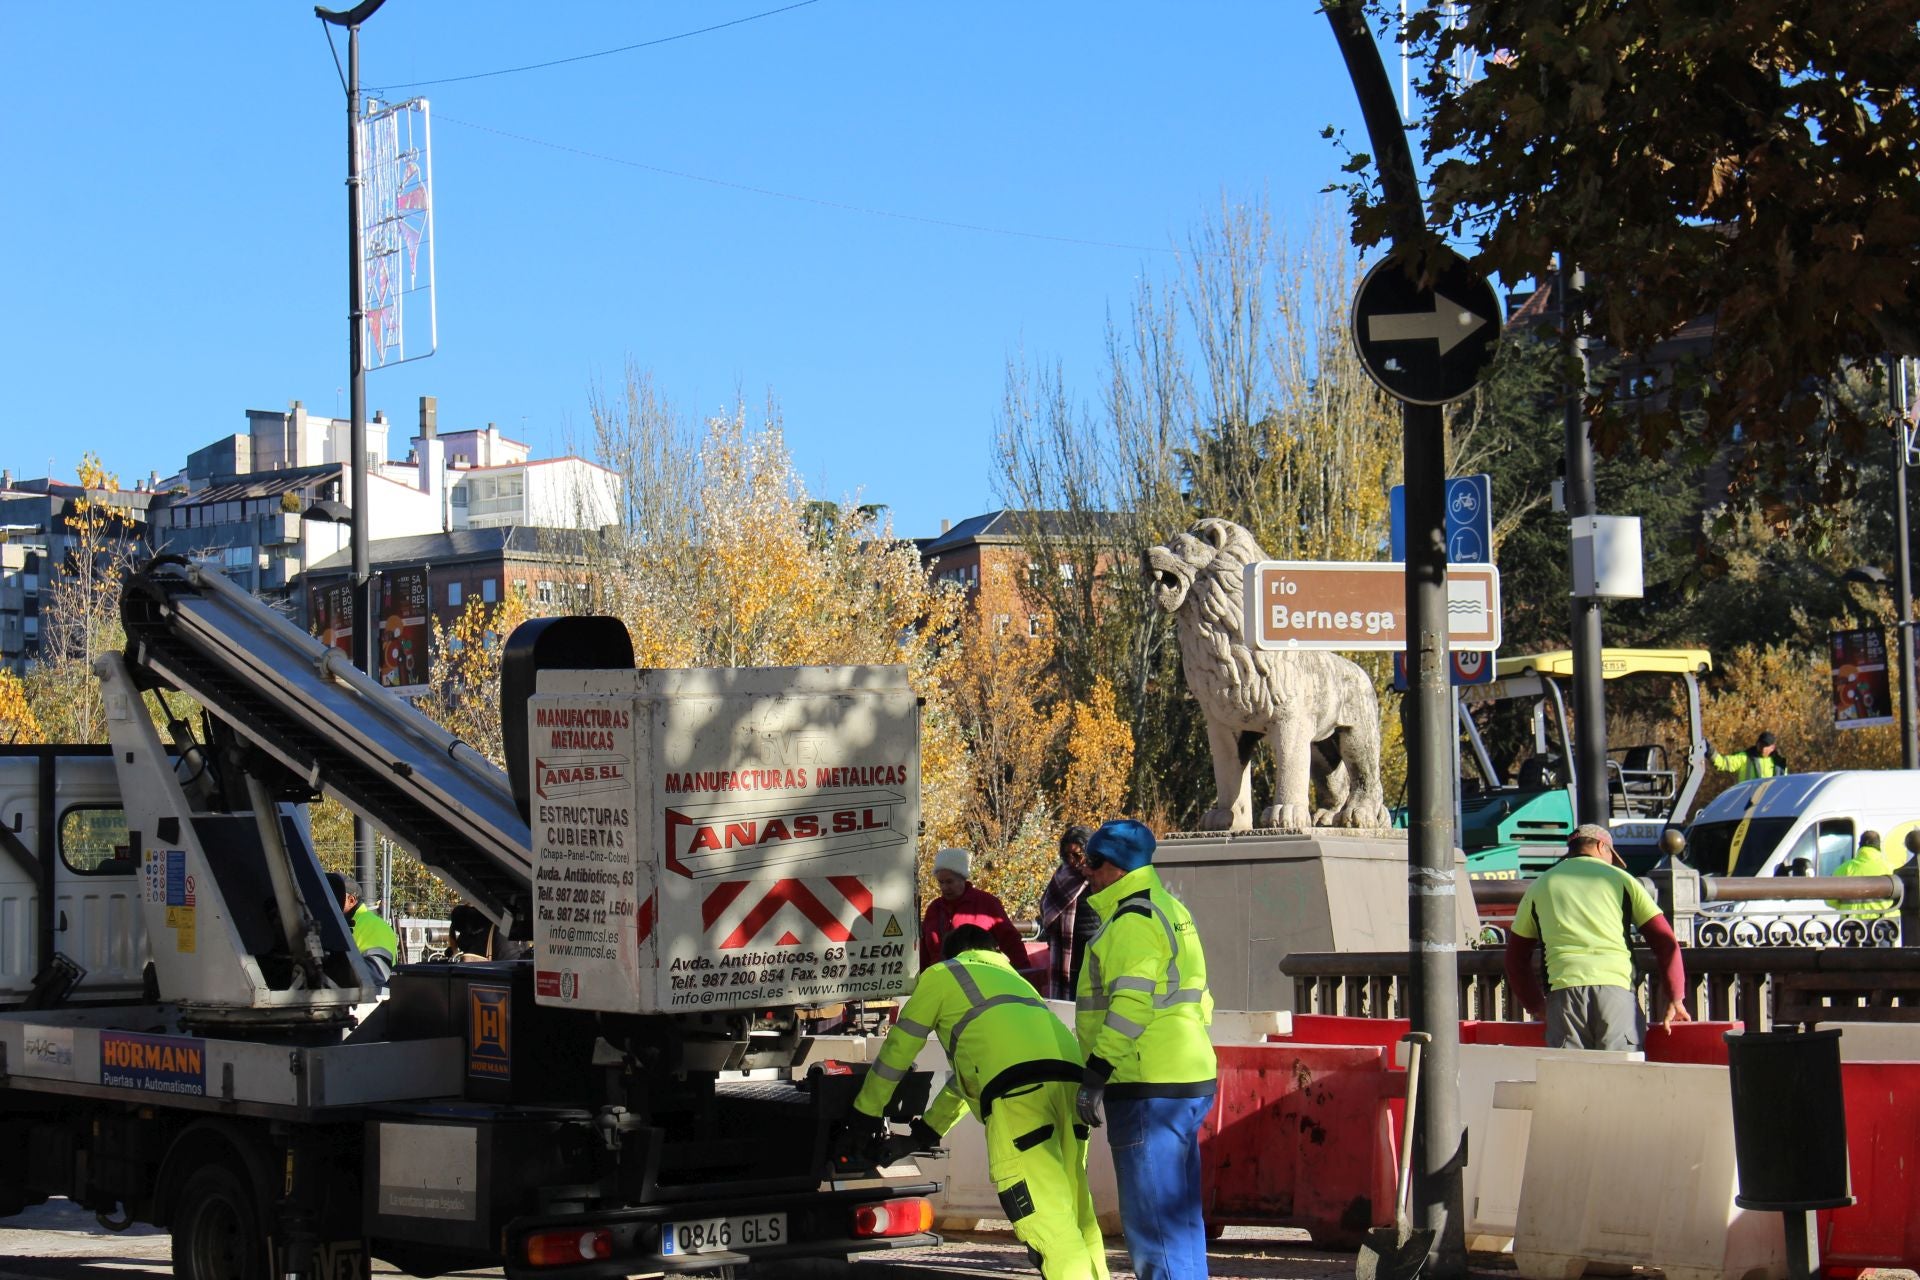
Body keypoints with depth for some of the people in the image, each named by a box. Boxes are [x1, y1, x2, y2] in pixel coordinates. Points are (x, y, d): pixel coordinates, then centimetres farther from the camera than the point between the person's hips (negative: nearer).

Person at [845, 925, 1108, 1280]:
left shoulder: (939, 975, 23)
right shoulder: (1010, 976, 41)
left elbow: (897, 1049, 26)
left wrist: (866, 1114, 38)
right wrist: (926, 1133, 50)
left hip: (1019, 1083, -6)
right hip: (1068, 1069, 6)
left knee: (1046, 1222, -11)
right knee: (1074, 1210, 10)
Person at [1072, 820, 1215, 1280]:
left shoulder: (1133, 919, -12)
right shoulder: (1169, 910, 20)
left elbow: (1131, 1003, -21)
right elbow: (1197, 999, 25)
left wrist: (1095, 1074, -20)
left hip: (1149, 1089, -11)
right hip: (1189, 1083, 11)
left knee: (1152, 1217, -8)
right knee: (1179, 1214, 15)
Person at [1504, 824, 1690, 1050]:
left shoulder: (1540, 886, 23)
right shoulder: (1619, 878, 17)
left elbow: (1516, 958, 27)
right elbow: (1666, 942, 13)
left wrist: (1537, 1006, 35)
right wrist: (1674, 1000, 20)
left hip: (1564, 988, 1)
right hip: (1615, 987, -1)